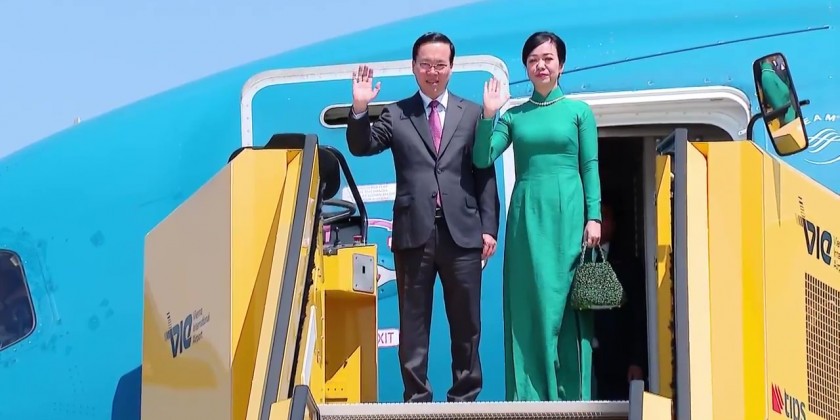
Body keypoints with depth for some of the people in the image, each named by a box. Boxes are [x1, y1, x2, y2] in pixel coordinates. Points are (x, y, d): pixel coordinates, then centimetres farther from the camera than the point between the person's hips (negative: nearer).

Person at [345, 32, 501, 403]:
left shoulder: (472, 114, 10)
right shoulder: (395, 115, 10)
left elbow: (485, 174, 6)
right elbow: (361, 148, 0)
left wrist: (489, 227, 0)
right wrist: (360, 109, -16)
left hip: (462, 232, 0)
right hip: (414, 232, 0)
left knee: (466, 323, 7)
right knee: (413, 322, 4)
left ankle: (464, 397, 16)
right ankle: (417, 398, 10)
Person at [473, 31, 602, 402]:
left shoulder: (579, 111, 8)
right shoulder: (513, 115, 11)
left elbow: (590, 168, 4)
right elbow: (482, 159, 1)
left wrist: (593, 217, -6)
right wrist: (488, 115, -9)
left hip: (567, 214, -1)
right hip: (527, 217, 1)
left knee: (568, 301, -1)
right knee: (531, 304, 0)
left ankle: (573, 396, 3)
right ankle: (533, 396, 3)